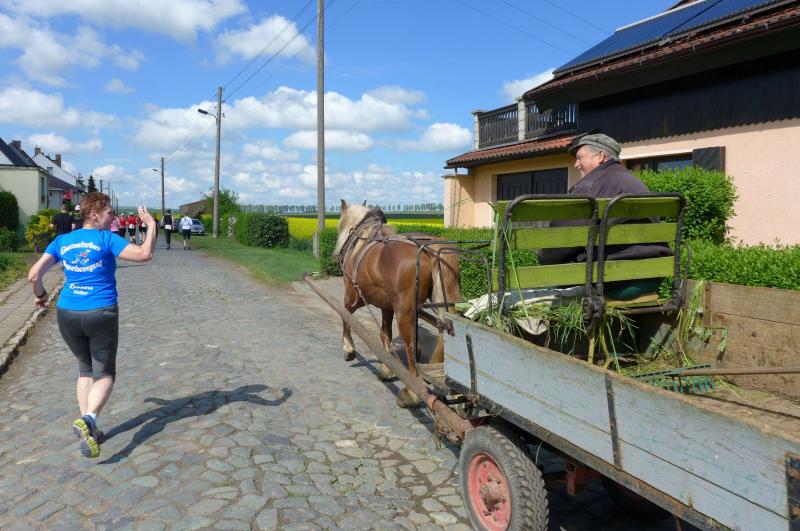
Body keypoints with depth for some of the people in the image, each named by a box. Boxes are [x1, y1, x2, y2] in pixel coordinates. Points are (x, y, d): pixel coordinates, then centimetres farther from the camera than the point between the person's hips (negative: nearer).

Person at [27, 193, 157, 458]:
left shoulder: (62, 241, 6)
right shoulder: (106, 239, -7)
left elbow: (34, 275, 3)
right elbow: (144, 254, -19)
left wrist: (40, 295, 22)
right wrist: (151, 223, -7)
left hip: (67, 315, 4)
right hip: (101, 314, -4)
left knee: (85, 369, 22)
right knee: (104, 373, 7)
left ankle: (87, 425, 18)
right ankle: (88, 419, -18)